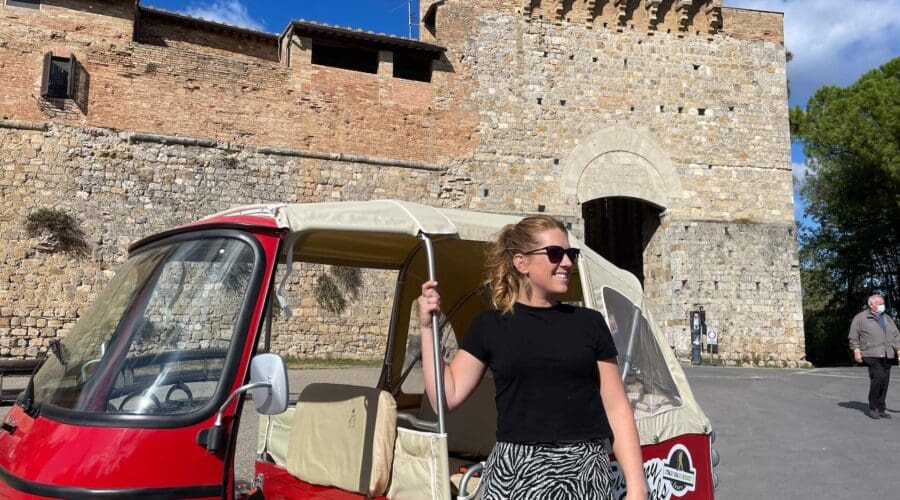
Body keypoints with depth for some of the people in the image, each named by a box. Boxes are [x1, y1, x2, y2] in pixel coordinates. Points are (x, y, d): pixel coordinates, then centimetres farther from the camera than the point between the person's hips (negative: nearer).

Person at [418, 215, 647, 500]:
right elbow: (446, 397, 1)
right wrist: (428, 327, -3)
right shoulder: (489, 327, 3)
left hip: (584, 474, 1)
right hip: (514, 473, 0)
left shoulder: (589, 323, 4)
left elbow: (617, 409, 5)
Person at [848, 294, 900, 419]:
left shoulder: (887, 318, 20)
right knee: (877, 378, -15)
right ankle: (873, 408, -3)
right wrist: (856, 351, -7)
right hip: (872, 355, -6)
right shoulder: (861, 318, 2)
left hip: (887, 356, 6)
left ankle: (881, 409, 14)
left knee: (885, 381, 4)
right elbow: (853, 336, 0)